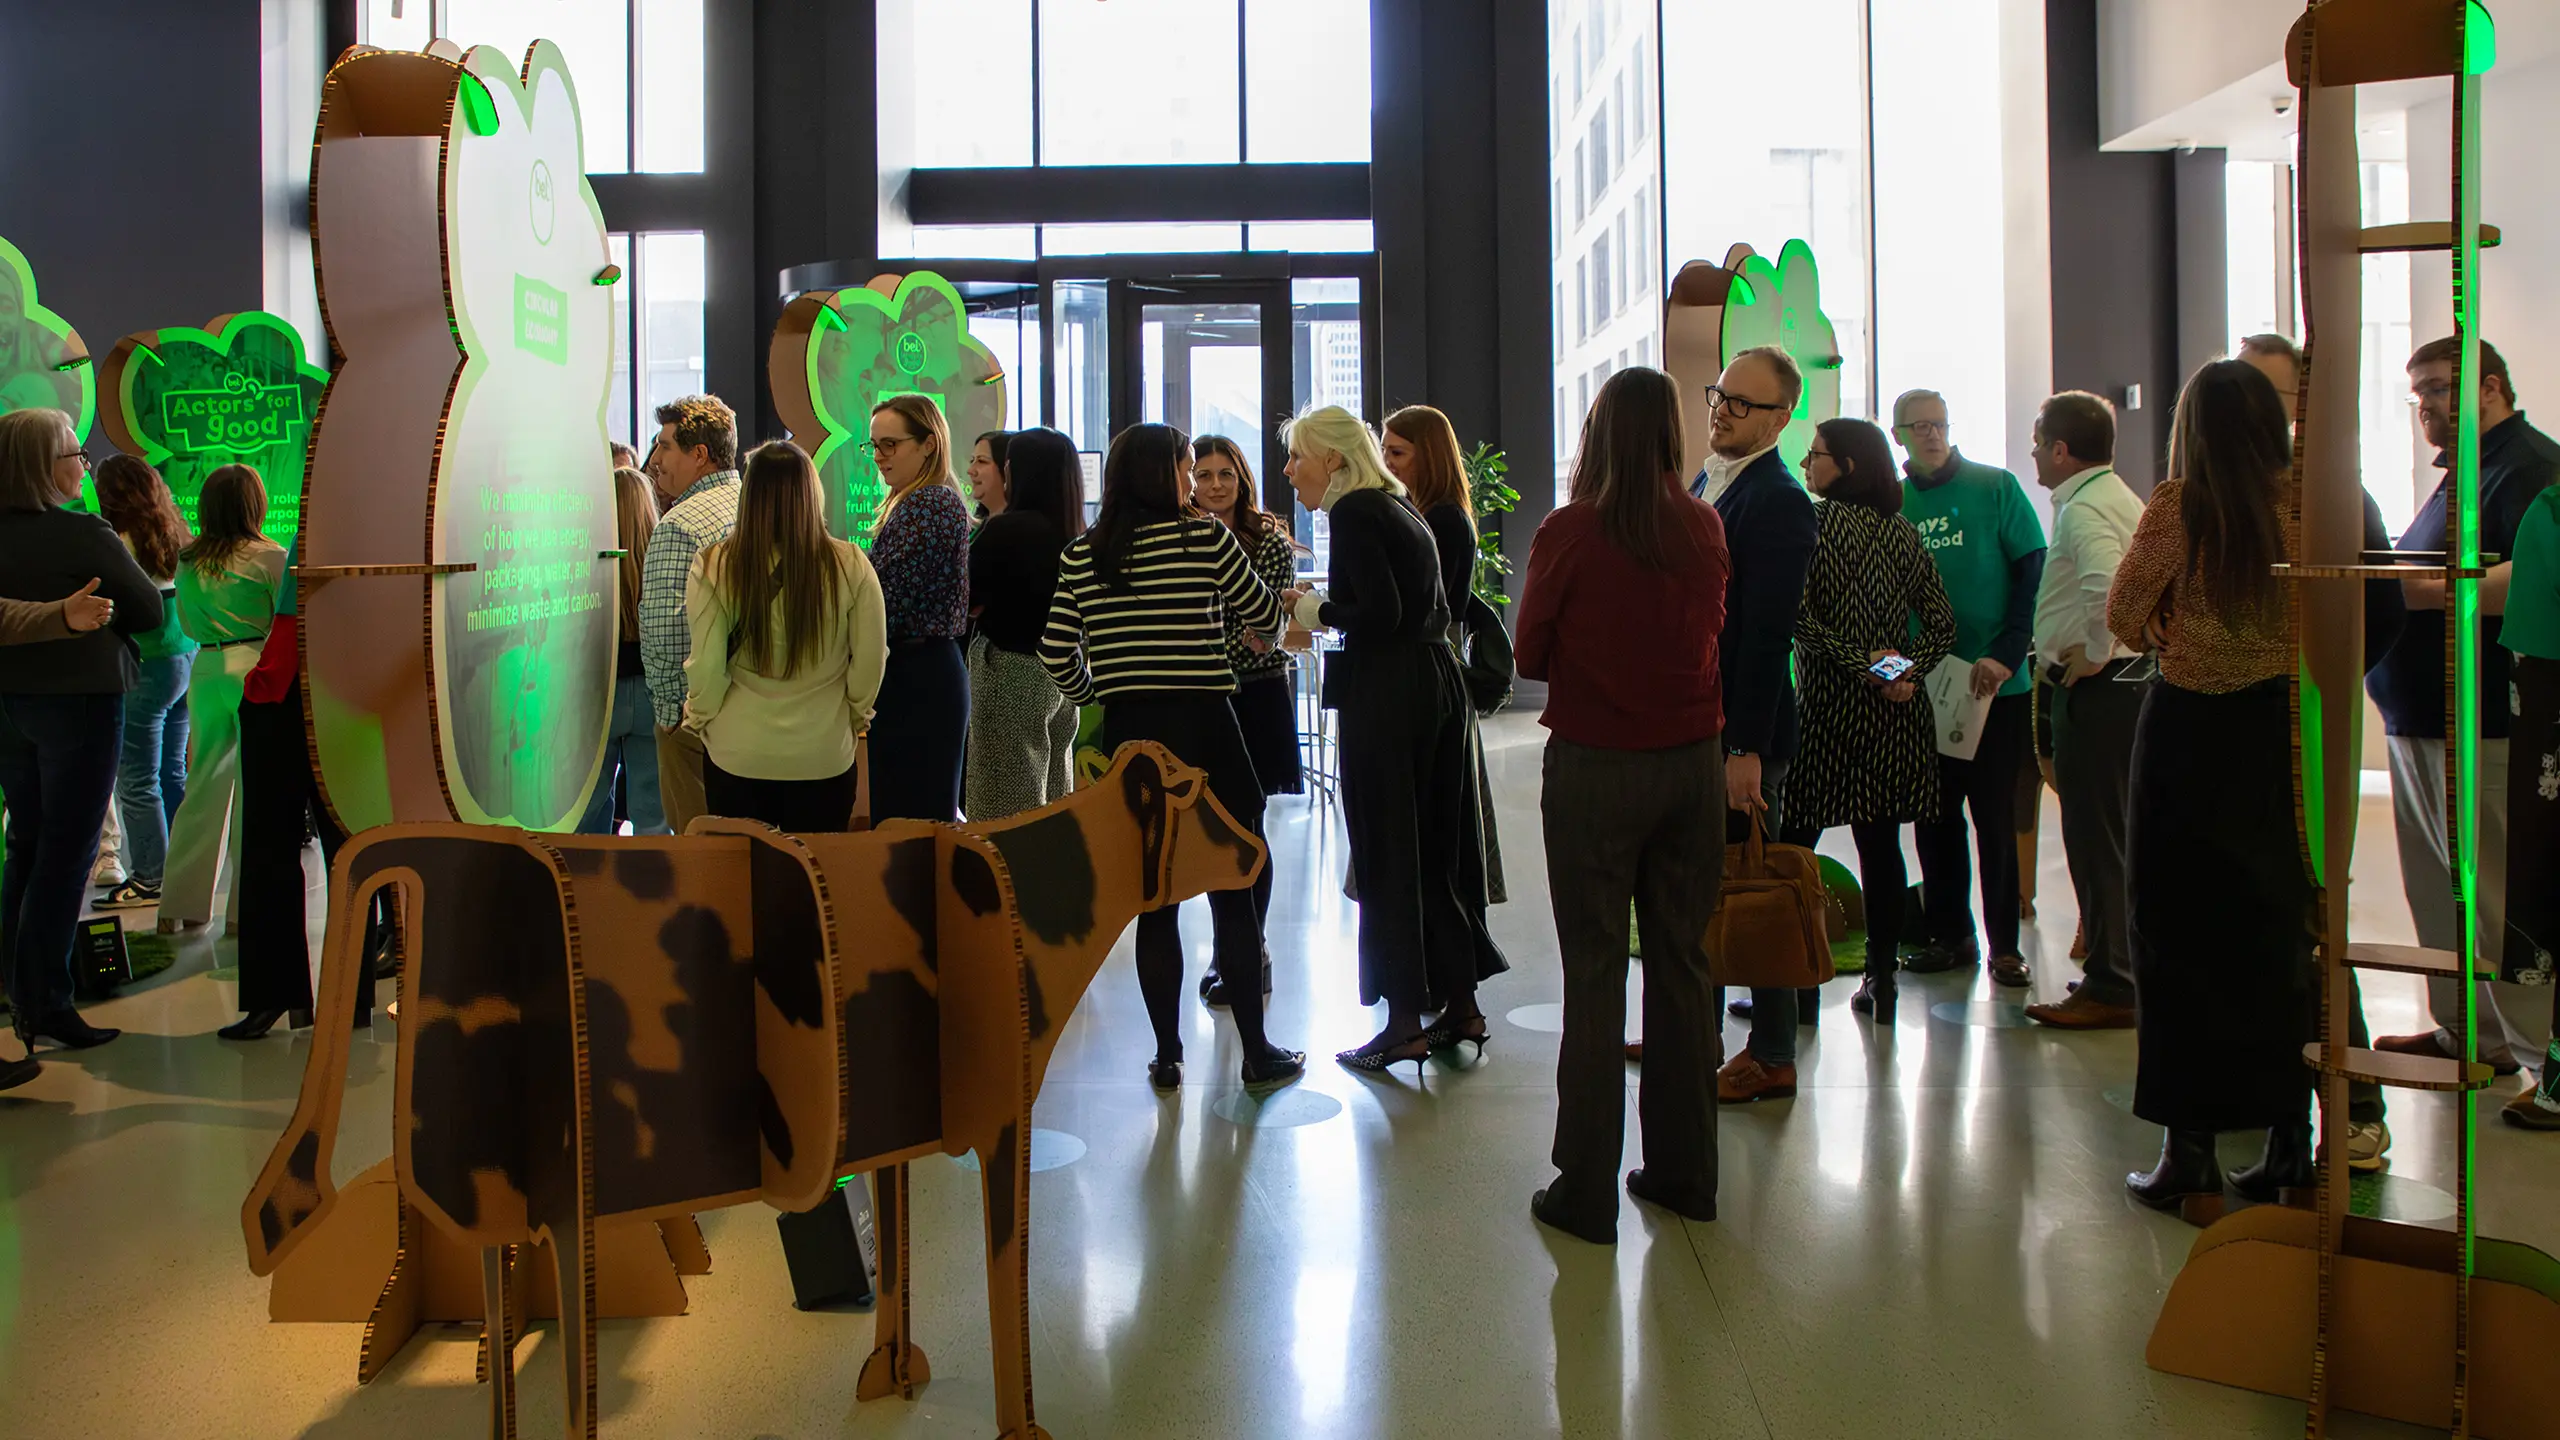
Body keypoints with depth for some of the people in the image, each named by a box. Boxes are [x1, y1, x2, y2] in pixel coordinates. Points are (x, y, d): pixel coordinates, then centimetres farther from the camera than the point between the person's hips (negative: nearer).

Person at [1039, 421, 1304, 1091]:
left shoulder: (1080, 554, 4)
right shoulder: (1206, 539, -4)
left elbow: (1057, 651, 1)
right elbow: (1264, 616, 10)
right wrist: (1284, 610, 33)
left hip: (1127, 730, 3)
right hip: (1203, 728, -3)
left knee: (1153, 899, 10)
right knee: (1233, 893, 6)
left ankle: (1167, 1055, 15)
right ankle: (1258, 1052, 13)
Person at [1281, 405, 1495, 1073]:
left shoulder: (1354, 512, -11)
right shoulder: (1400, 509, 16)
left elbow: (1380, 613, -21)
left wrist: (1314, 609, -4)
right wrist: (1322, 607, 15)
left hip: (1386, 696, -9)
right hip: (1437, 684, 9)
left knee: (1386, 853, -1)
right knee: (1436, 848, 14)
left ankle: (1405, 1022, 3)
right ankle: (1461, 1006, 20)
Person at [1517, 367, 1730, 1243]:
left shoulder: (1567, 533, -11)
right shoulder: (1704, 529, 0)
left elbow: (1530, 655, -1)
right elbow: (1712, 638, 12)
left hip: (1595, 768, -3)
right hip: (1692, 765, 4)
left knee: (1594, 972, 1)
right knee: (1682, 961, 12)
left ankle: (1587, 1191, 6)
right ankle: (1683, 1171, 22)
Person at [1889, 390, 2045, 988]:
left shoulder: (1996, 488, -2)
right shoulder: (1891, 504, 7)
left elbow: (2033, 575, -5)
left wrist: (2006, 654, -14)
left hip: (1995, 686, -3)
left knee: (1994, 815, 2)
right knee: (1934, 815, 9)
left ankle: (2005, 943, 11)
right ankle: (1948, 933, 21)